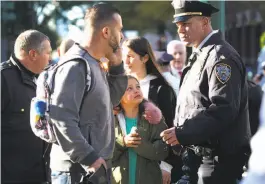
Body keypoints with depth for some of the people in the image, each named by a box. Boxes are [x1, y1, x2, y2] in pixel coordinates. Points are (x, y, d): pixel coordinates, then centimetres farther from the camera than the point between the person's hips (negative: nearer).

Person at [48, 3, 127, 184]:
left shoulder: (95, 64, 14)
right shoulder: (76, 66, -16)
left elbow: (111, 100, 25)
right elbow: (61, 118, -24)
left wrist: (116, 67, 10)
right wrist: (88, 157, -22)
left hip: (96, 166, 10)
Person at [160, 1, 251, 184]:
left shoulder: (221, 57, -14)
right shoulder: (199, 57, 17)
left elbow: (223, 109, -24)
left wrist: (182, 133, -25)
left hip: (218, 159, -9)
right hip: (197, 155, 9)